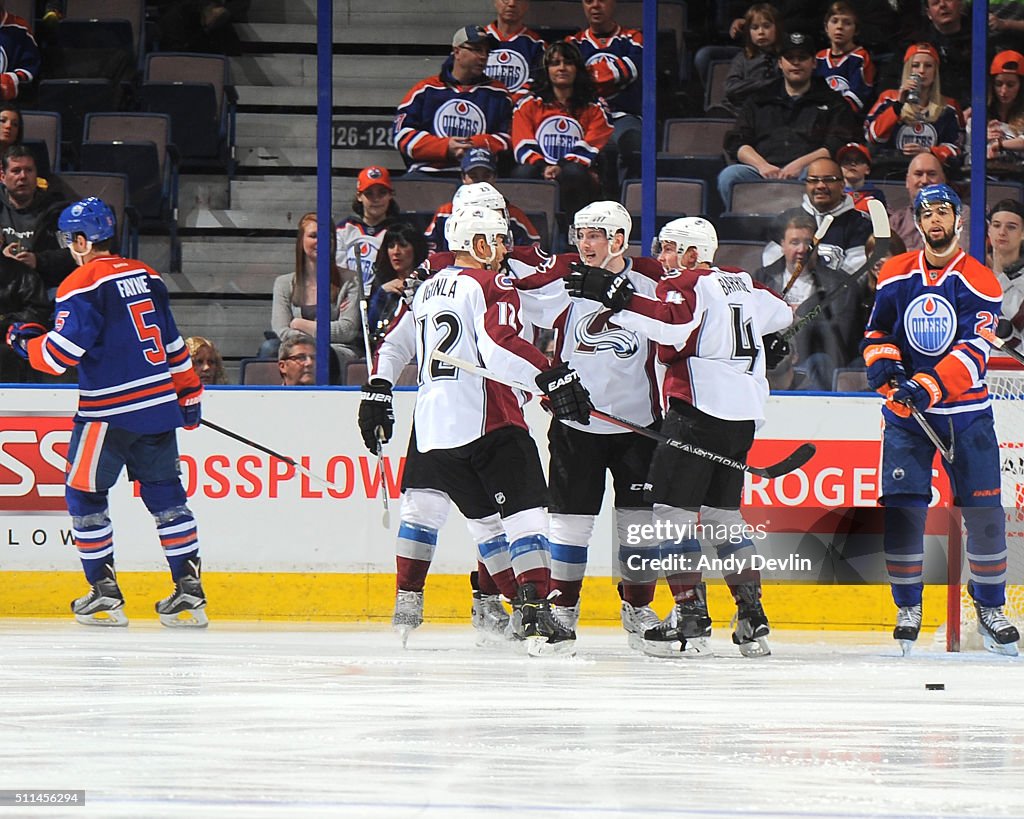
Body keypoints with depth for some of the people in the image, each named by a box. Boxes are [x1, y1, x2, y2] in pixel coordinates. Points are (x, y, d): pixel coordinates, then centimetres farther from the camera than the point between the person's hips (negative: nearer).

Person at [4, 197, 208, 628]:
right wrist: (189, 392, 27)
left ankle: (104, 594, 6)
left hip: (110, 412, -7)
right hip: (159, 405, 7)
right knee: (164, 495, 12)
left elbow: (60, 354, -15)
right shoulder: (147, 276, 11)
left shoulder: (82, 284, -11)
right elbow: (173, 343, 17)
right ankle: (189, 592, 8)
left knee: (84, 495, 7)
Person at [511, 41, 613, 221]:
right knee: (524, 172, -34)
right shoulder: (528, 105, 17)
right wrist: (543, 168, -17)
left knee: (574, 173, -37)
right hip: (538, 178, 1)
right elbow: (524, 147, 5)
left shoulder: (594, 109, 15)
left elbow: (590, 149, 1)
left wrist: (561, 168, -18)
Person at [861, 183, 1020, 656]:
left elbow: (973, 351, -16)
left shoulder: (980, 281, -6)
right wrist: (883, 364, -11)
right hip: (905, 410, 2)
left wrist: (928, 387, -28)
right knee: (902, 506, -7)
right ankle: (907, 607, 7)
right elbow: (877, 331, 11)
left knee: (983, 510, -3)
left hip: (964, 410, -2)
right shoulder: (896, 275, 4)